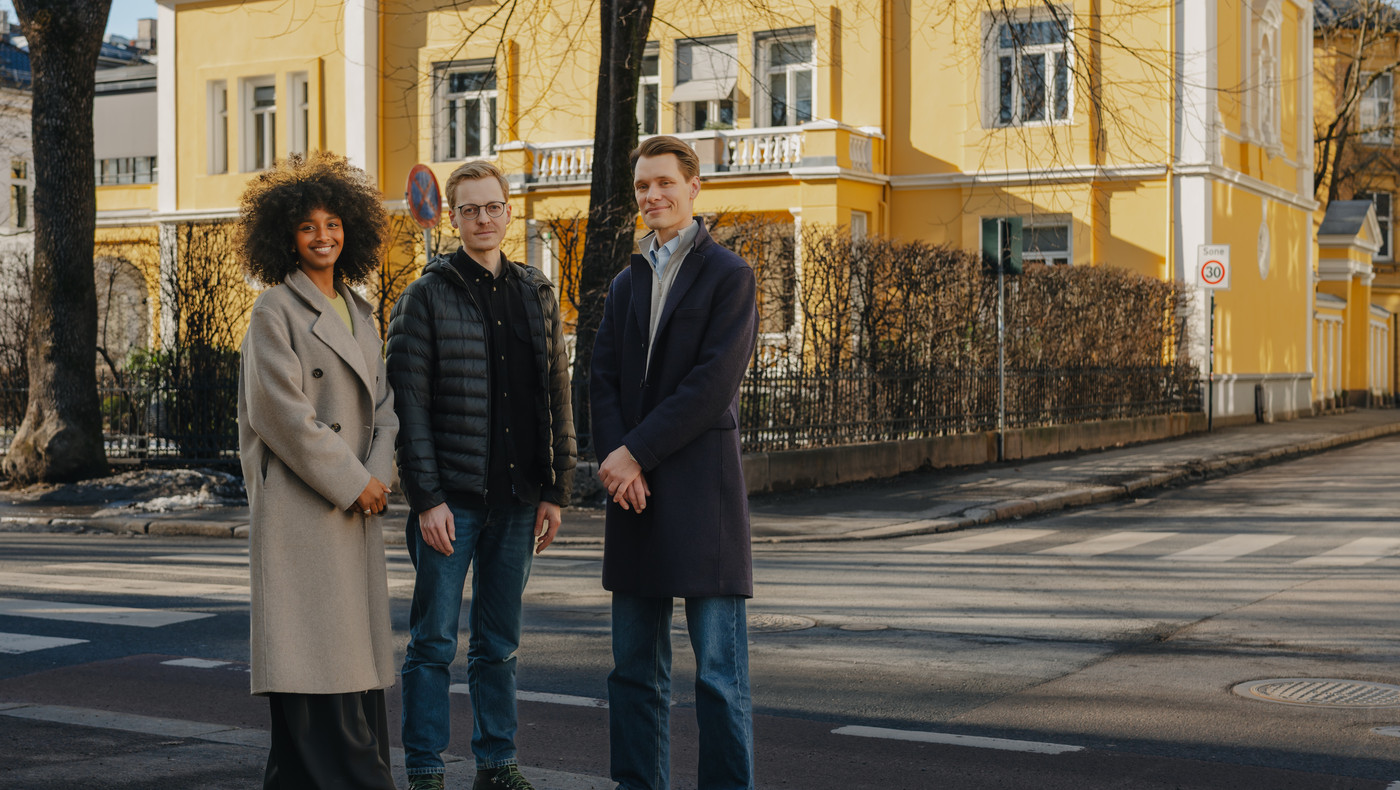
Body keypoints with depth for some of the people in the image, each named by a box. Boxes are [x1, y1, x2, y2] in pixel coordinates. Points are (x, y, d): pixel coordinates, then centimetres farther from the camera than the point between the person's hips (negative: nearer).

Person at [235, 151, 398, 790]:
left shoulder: (360, 313, 18)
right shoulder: (274, 311, -5)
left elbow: (383, 404, 15)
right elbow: (283, 414, -12)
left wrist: (378, 474, -2)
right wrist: (351, 482, -11)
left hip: (356, 507, 8)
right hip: (300, 510, -7)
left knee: (358, 659, 8)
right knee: (315, 662, -7)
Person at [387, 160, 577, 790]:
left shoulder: (537, 295, 11)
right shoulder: (427, 295, -3)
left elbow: (557, 399, 12)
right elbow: (409, 404, -7)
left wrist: (555, 489, 6)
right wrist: (426, 497, -13)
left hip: (516, 500, 4)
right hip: (451, 498, -4)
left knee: (499, 643, 12)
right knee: (434, 642, 1)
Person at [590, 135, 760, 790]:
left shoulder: (728, 275, -2)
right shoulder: (627, 283, 18)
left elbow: (712, 385, -12)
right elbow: (603, 380, 10)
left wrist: (636, 453, -12)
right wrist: (615, 457, -7)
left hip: (700, 487, -6)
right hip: (634, 491, 6)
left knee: (719, 669, -4)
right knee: (635, 667, 10)